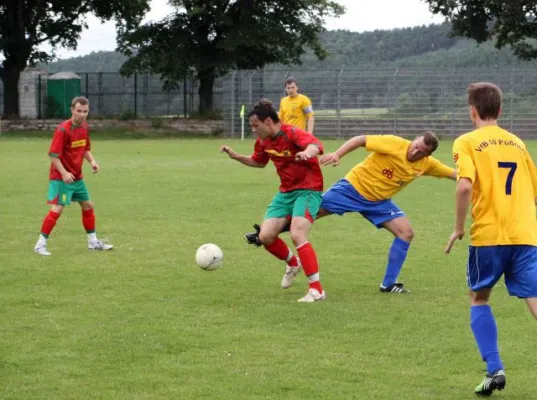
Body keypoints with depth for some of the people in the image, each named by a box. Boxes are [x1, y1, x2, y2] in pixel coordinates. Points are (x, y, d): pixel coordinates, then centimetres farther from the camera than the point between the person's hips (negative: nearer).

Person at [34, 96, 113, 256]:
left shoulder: (85, 127, 5)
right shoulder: (63, 129, -19)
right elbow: (53, 155, -21)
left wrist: (92, 161, 0)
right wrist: (64, 173, -31)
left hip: (77, 177, 8)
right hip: (61, 177, -8)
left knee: (88, 205, 14)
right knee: (57, 209, -14)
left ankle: (93, 241, 27)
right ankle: (41, 244, -7)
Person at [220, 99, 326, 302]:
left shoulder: (292, 133, -20)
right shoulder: (263, 141, 4)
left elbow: (316, 145, -41)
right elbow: (258, 162, 26)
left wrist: (307, 152, -65)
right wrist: (236, 156, 10)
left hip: (308, 190, -8)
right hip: (285, 192, 8)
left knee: (297, 235, -25)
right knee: (265, 237, -5)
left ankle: (317, 290, -18)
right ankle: (293, 263, 27)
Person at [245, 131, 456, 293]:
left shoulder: (427, 164, -9)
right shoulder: (395, 144, -25)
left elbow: (454, 174, 3)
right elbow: (361, 140, -23)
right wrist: (337, 154, -33)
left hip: (378, 201, 5)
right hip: (354, 187, -5)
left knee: (406, 232, -10)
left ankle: (388, 284, 1)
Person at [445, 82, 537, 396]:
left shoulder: (468, 142, 1)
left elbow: (465, 186, -16)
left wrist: (459, 228, -6)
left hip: (488, 234, -3)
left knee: (479, 299, 17)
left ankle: (494, 369, 5)